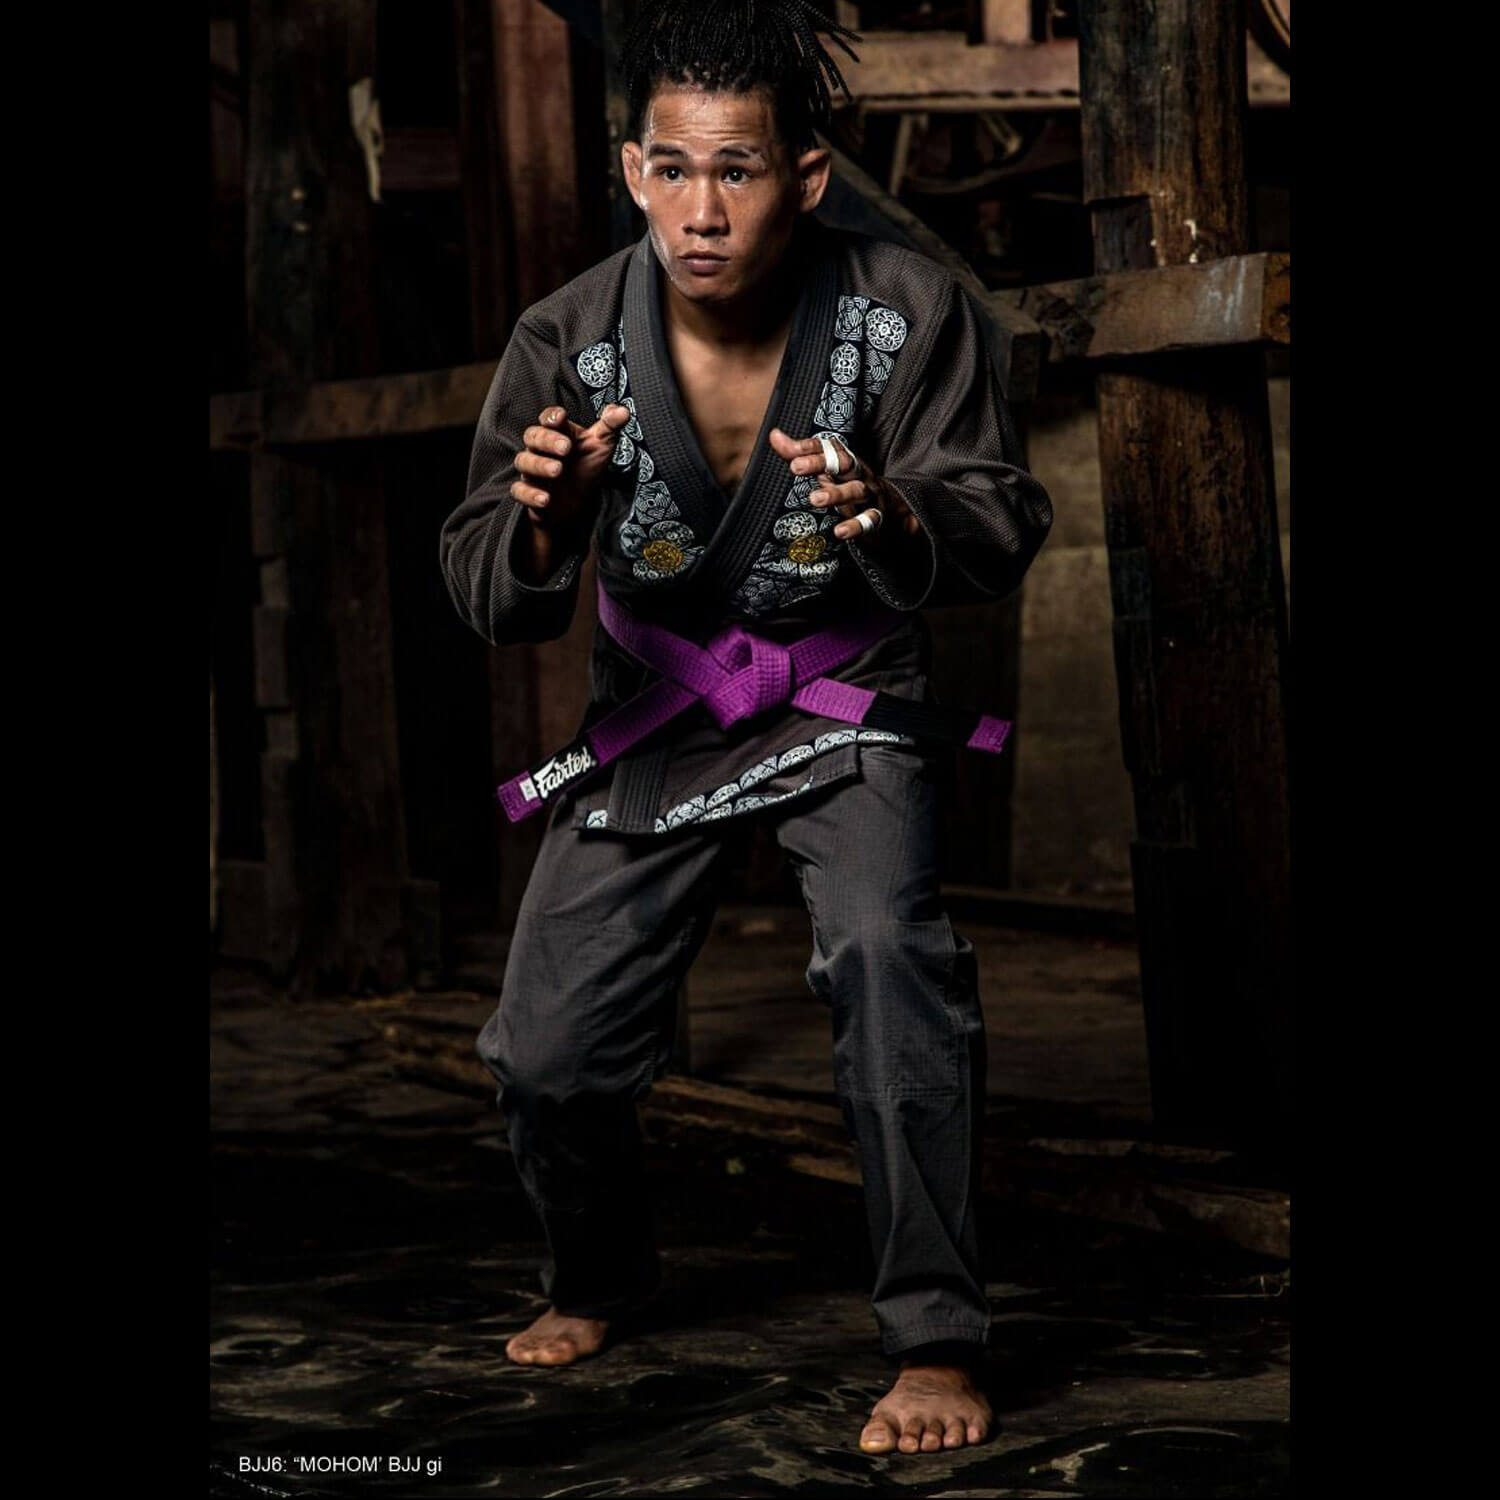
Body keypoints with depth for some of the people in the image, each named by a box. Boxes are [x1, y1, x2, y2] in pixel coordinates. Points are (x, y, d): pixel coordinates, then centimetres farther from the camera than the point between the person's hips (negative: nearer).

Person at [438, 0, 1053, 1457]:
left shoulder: (907, 311, -21)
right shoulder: (571, 339, -18)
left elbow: (1006, 527, -20)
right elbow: (490, 600, -15)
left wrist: (895, 516, -43)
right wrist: (544, 525, -39)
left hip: (847, 697, -2)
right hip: (656, 707, 2)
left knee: (888, 944, -31)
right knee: (545, 1051, -4)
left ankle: (940, 1343, -18)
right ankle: (601, 1277, 31)